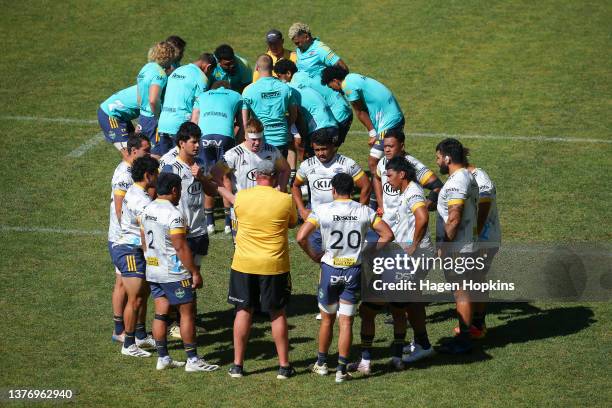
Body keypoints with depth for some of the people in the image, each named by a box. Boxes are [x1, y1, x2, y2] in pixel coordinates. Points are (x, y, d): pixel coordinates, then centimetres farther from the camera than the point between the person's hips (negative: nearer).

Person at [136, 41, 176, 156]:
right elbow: (153, 100, -28)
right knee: (157, 156, -3)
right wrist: (159, 116, -15)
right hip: (153, 120, -9)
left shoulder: (145, 68, 10)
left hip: (143, 117, 9)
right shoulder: (159, 73, -18)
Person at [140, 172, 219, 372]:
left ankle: (163, 358, 13)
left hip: (153, 271, 8)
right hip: (174, 273, -8)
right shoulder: (173, 214, -19)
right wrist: (195, 272, -16)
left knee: (161, 313, 11)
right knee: (187, 313, 0)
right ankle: (192, 360, 3)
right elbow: (180, 247, -21)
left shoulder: (147, 211, 7)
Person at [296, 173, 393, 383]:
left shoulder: (322, 210, -7)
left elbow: (301, 237, -12)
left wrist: (313, 255, 4)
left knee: (327, 318, 16)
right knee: (346, 321, 4)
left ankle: (321, 363, 27)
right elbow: (387, 234, -3)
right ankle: (342, 369, 3)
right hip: (354, 270, 1)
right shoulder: (364, 212, -2)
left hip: (330, 269, -1)